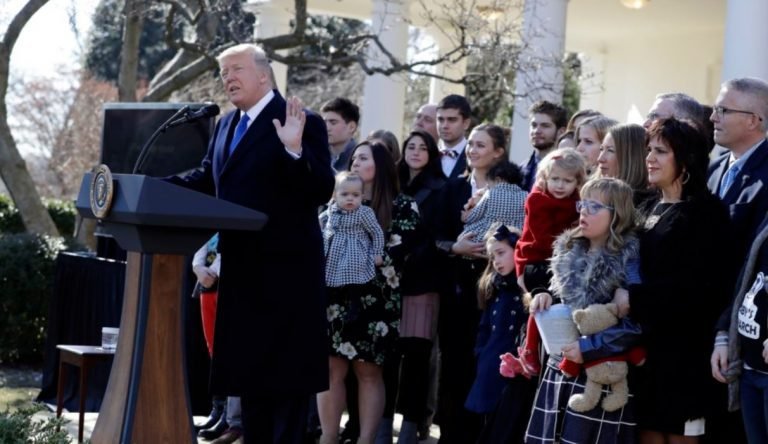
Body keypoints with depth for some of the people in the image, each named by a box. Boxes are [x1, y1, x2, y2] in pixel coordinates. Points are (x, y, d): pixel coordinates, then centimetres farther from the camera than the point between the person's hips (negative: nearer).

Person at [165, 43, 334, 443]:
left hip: (285, 270, -8)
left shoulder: (303, 124, -12)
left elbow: (321, 191, -19)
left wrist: (294, 150, -34)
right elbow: (205, 180, 18)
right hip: (242, 269, 8)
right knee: (247, 365, 16)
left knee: (286, 370, -1)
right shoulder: (225, 126, 13)